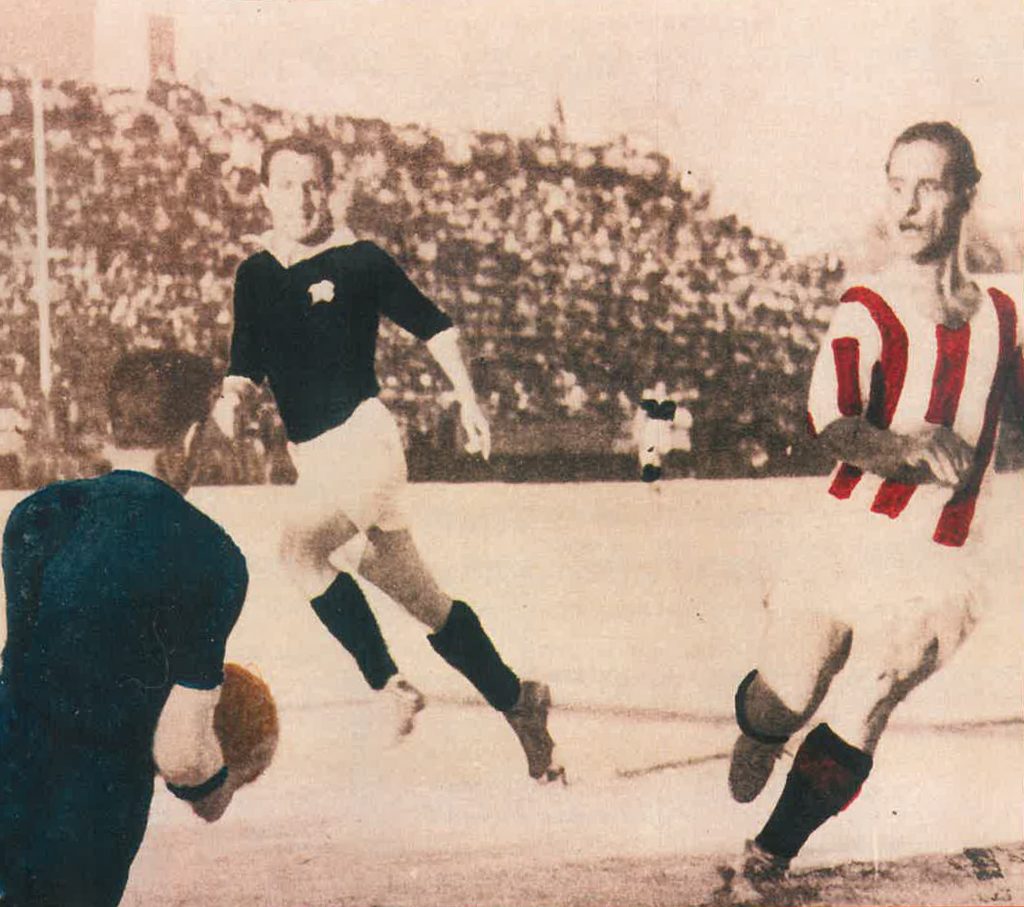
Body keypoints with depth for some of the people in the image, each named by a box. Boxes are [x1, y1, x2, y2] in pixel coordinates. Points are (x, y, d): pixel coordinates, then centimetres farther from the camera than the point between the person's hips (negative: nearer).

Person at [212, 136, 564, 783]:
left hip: (362, 436, -5)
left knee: (302, 547, -26)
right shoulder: (254, 275, 11)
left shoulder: (360, 261, -2)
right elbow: (248, 362, 18)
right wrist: (232, 395, -3)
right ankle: (515, 700, 18)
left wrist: (468, 400, 0)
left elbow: (433, 325, 6)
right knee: (414, 590, 6)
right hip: (311, 455, 5)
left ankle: (389, 684, -13)